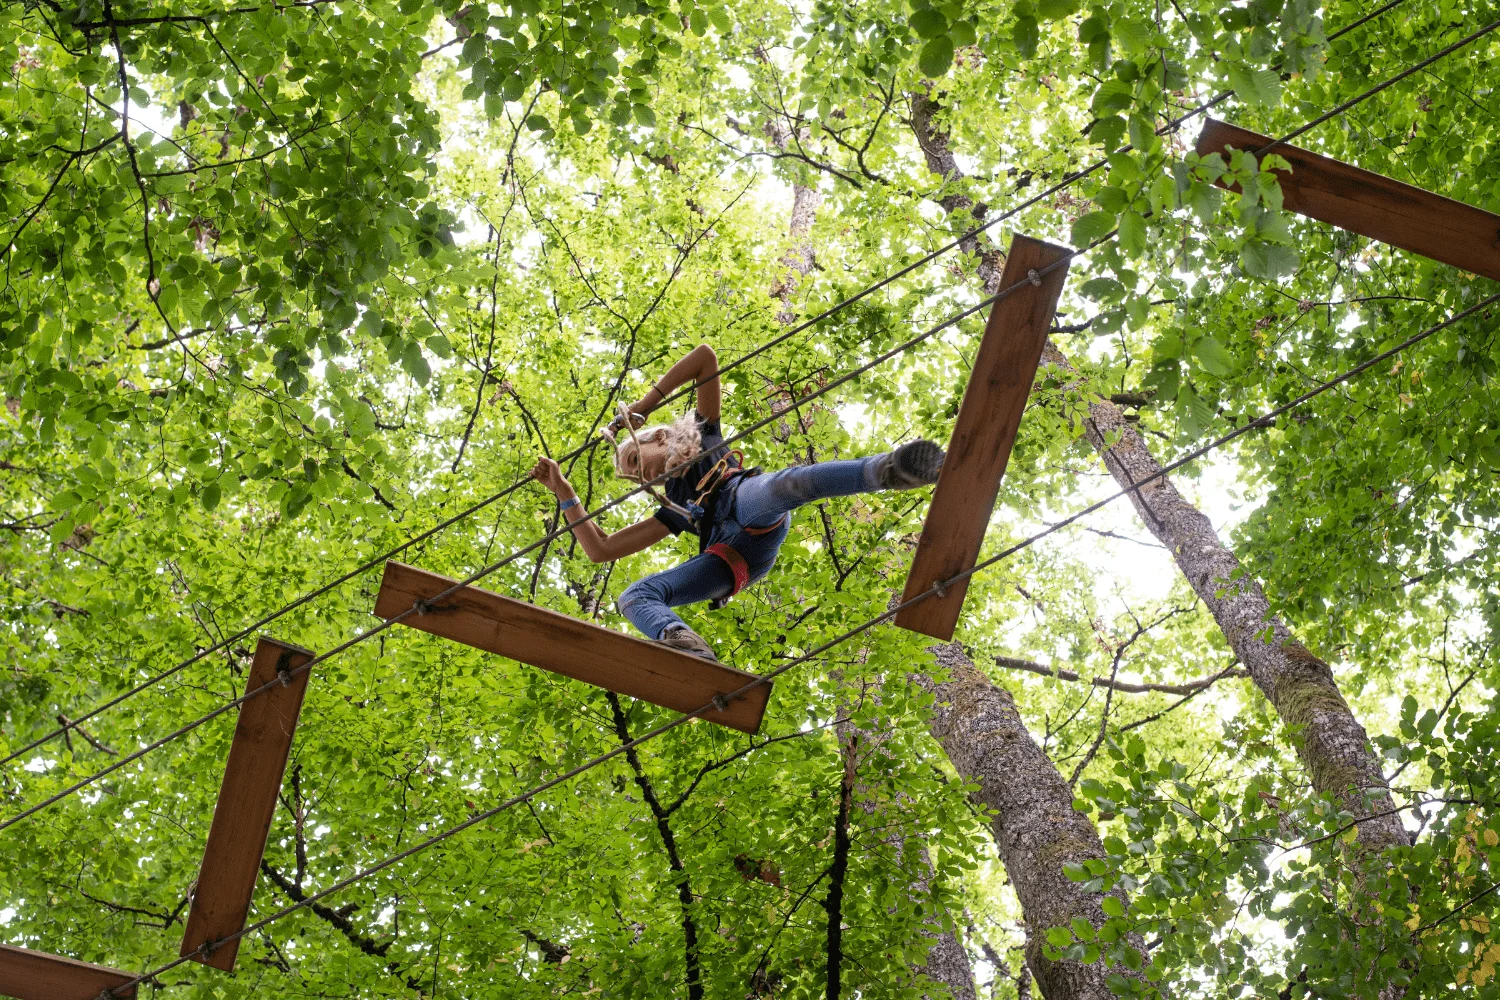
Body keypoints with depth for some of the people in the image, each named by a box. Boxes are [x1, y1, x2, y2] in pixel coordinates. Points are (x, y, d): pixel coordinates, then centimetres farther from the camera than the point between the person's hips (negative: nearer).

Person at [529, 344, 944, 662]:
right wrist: (563, 492, 37)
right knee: (633, 597, -17)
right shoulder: (674, 509, 41)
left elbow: (706, 357, 27)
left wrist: (642, 406, 26)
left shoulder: (704, 438, 34)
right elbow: (600, 549, 37)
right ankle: (684, 644, -52)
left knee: (783, 484, -41)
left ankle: (886, 470, -63)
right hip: (729, 560, 5)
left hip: (748, 502, -5)